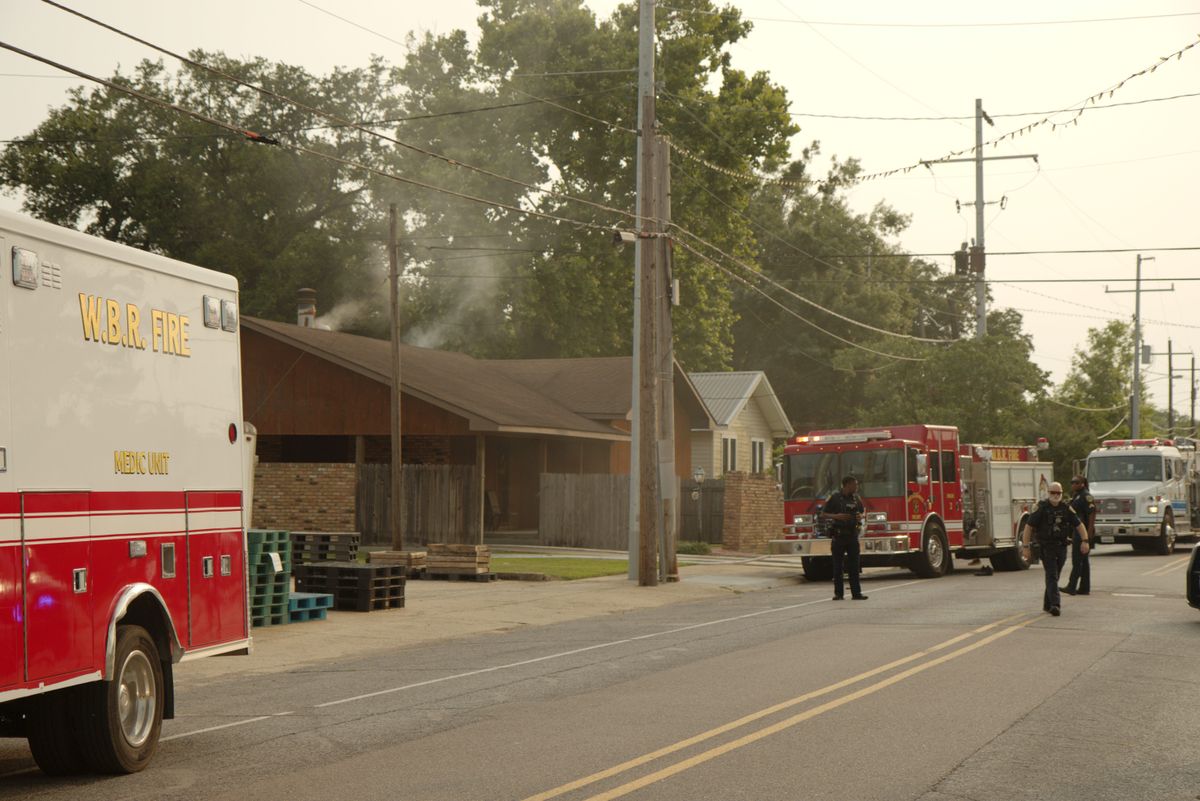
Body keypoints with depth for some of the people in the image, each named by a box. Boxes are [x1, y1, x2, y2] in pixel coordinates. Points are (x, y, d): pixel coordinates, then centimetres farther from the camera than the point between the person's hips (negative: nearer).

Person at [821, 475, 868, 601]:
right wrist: (836, 516, -18)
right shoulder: (834, 498, -4)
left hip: (852, 534, 4)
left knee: (854, 566, 1)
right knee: (838, 566, 0)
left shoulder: (856, 498, 9)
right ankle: (838, 593, 4)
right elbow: (823, 515, -2)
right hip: (838, 534, -4)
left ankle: (856, 592, 2)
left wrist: (860, 517, -2)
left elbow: (862, 512, 22)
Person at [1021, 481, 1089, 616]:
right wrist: (1025, 545, -11)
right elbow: (1029, 526, -6)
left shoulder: (1066, 508, 5)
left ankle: (1047, 604, 24)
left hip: (1061, 547, 5)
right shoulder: (1041, 508, -6)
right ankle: (1055, 604, -23)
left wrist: (1084, 540, -7)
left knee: (1054, 576, 13)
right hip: (1046, 548, -4)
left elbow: (1079, 525, 6)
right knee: (1052, 576, -14)